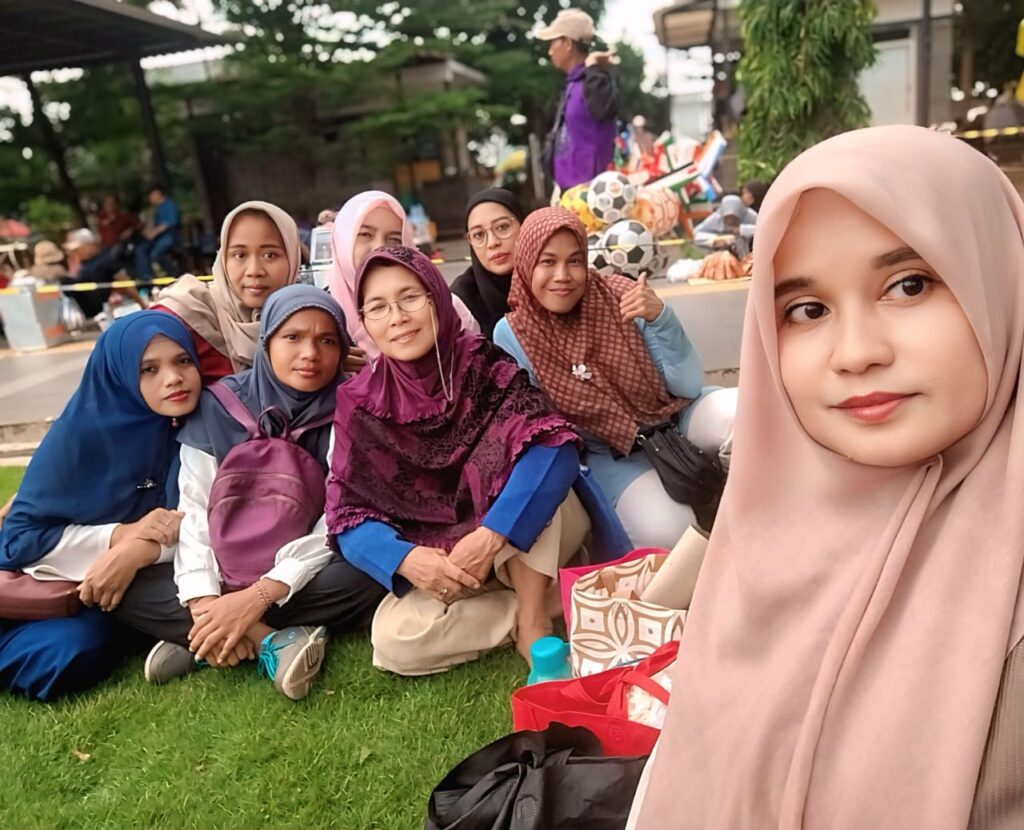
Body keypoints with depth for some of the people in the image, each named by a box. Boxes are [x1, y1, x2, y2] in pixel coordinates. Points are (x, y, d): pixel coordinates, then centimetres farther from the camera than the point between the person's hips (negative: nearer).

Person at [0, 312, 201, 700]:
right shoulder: (82, 429, -17)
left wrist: (139, 550, -30)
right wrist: (121, 534, -27)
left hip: (139, 582, 3)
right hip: (59, 583, -2)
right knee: (75, 651, -28)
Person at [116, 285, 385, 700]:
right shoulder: (217, 407, -6)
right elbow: (194, 511, -8)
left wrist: (259, 597, -25)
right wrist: (203, 600, -23)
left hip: (305, 575, -2)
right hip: (226, 572, 2)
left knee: (365, 578, -32)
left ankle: (194, 641, -21)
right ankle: (274, 641, -23)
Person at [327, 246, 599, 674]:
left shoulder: (484, 365, -13)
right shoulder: (360, 405, -7)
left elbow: (554, 447, -27)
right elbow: (348, 514, -9)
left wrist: (489, 538, -38)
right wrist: (406, 559, -30)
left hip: (529, 533, -1)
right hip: (440, 559, 2)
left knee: (513, 442, -31)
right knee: (395, 639, -27)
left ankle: (533, 620, -22)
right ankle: (546, 602, -12)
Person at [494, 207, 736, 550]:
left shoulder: (622, 296, -12)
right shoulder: (512, 335, -11)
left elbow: (688, 386, -13)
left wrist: (661, 318, -28)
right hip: (609, 453, -1)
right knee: (666, 531, -32)